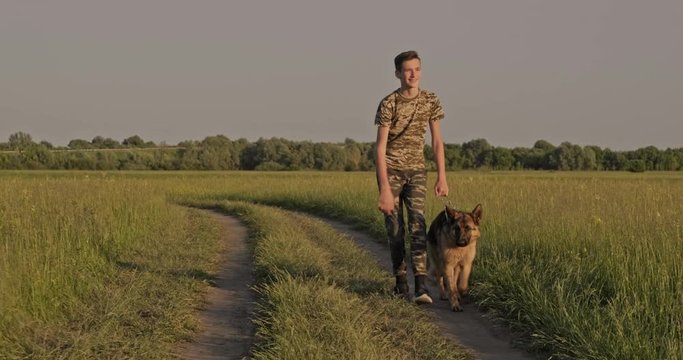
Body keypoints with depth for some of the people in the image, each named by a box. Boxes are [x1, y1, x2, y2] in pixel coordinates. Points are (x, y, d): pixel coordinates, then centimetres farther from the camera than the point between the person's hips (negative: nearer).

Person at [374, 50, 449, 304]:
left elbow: (437, 140, 5)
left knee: (417, 223, -13)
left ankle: (421, 286, -20)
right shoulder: (388, 104, -15)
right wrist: (385, 189, -23)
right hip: (391, 169, -2)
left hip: (416, 169, 2)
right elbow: (380, 148, -18)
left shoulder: (430, 101, -2)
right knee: (395, 228, 1)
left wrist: (442, 176, -1)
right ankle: (401, 281, 17)